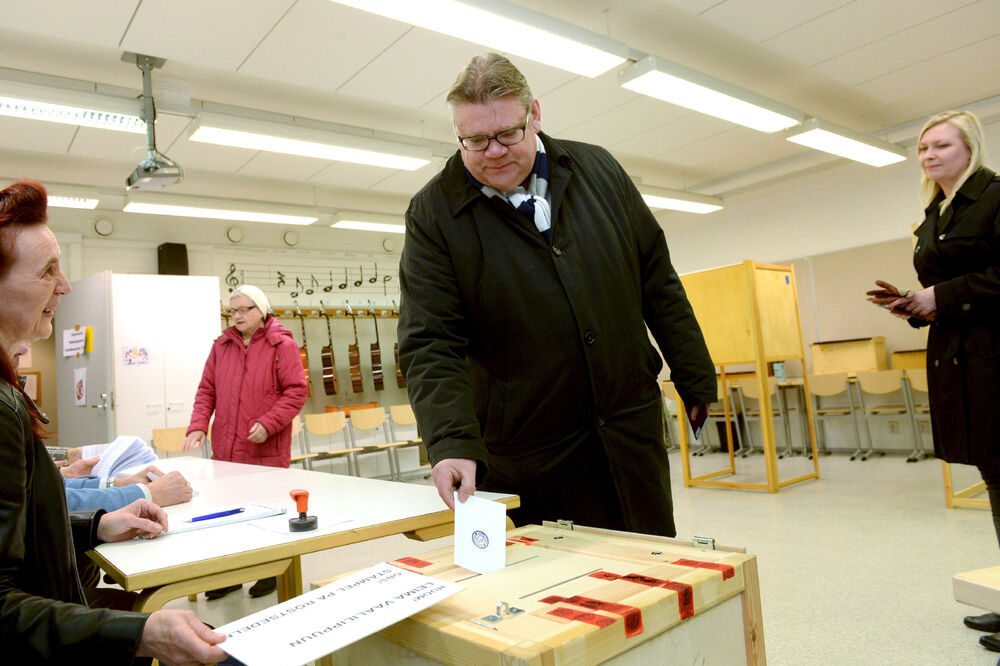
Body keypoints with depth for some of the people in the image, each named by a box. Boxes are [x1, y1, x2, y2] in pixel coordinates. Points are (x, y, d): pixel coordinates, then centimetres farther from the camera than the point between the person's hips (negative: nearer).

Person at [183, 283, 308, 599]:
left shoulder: (282, 345, -4)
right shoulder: (222, 345, 12)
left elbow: (297, 392, -9)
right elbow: (207, 390, 12)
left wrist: (268, 423, -17)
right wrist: (198, 425, -2)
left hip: (265, 451, -5)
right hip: (226, 449, 5)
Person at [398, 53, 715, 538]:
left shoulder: (598, 171, 4)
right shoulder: (433, 214, -6)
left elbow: (658, 283, 8)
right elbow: (429, 344, -11)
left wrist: (697, 380, 9)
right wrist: (453, 442, -25)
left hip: (632, 427, 3)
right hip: (528, 455, -2)